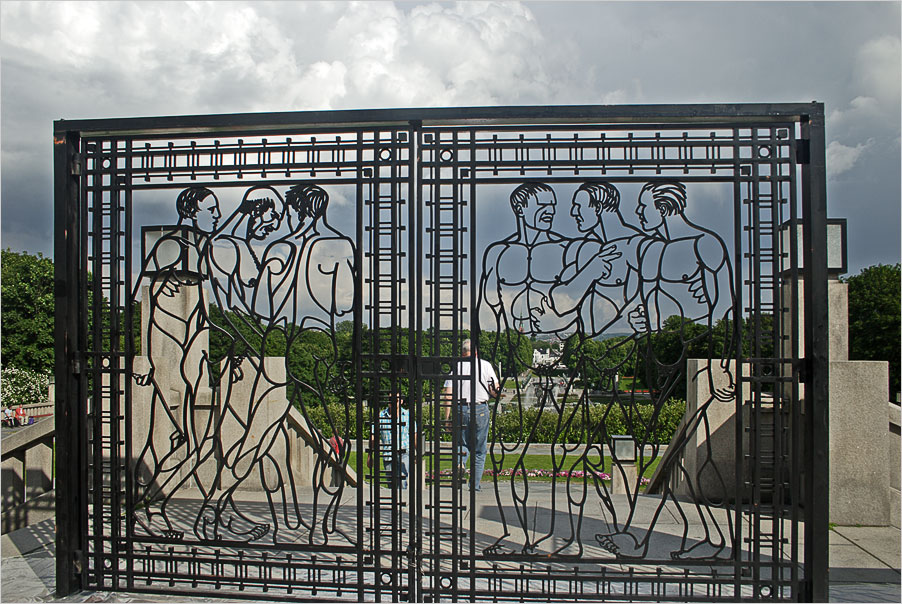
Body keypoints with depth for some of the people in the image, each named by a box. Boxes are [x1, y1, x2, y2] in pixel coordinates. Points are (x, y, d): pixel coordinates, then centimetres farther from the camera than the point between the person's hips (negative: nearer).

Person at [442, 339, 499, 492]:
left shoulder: (456, 366, 2)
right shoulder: (485, 365, 2)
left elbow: (448, 393, -4)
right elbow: (495, 390, -2)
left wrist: (447, 415, -1)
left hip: (461, 409, 1)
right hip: (480, 409, -1)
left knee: (463, 443, 19)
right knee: (479, 450, 10)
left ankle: (460, 462, -12)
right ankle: (475, 486, 10)